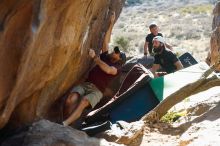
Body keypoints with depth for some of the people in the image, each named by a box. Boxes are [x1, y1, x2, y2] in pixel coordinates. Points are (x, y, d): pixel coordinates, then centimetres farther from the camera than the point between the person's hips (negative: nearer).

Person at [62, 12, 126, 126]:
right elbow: (106, 41, 23)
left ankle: (64, 125, -48)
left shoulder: (117, 67, 9)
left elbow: (108, 70, -15)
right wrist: (112, 23, 23)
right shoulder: (106, 57, 26)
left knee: (83, 102, -35)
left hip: (97, 91, -5)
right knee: (71, 99, -28)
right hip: (85, 84, 5)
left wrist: (94, 57, -16)